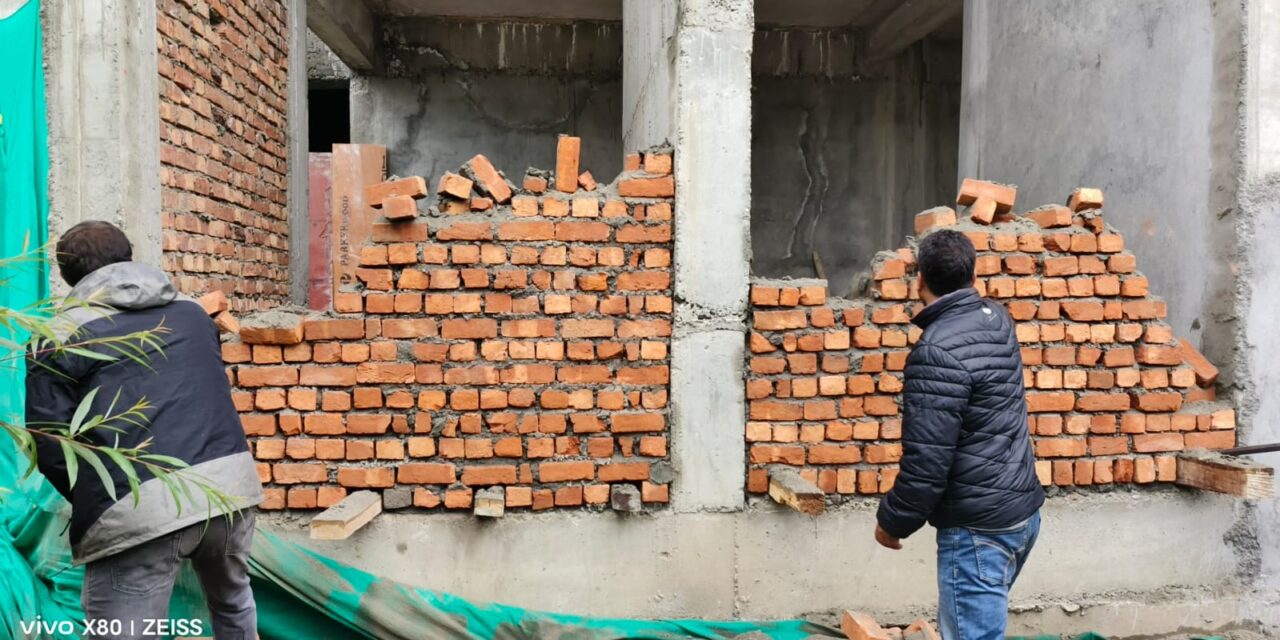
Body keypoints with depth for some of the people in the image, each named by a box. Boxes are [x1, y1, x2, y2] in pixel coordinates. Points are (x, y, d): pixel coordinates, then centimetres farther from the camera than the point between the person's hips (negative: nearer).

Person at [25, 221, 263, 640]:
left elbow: (49, 444, 1)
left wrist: (94, 501, 14)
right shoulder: (192, 311, 20)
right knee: (232, 598, 28)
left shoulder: (61, 336, 5)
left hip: (136, 510, -4)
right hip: (229, 483, 5)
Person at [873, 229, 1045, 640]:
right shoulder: (997, 320, 5)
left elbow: (927, 458, -23)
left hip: (978, 527, -9)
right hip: (1021, 510, 9)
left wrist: (892, 520, -7)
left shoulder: (937, 350, -22)